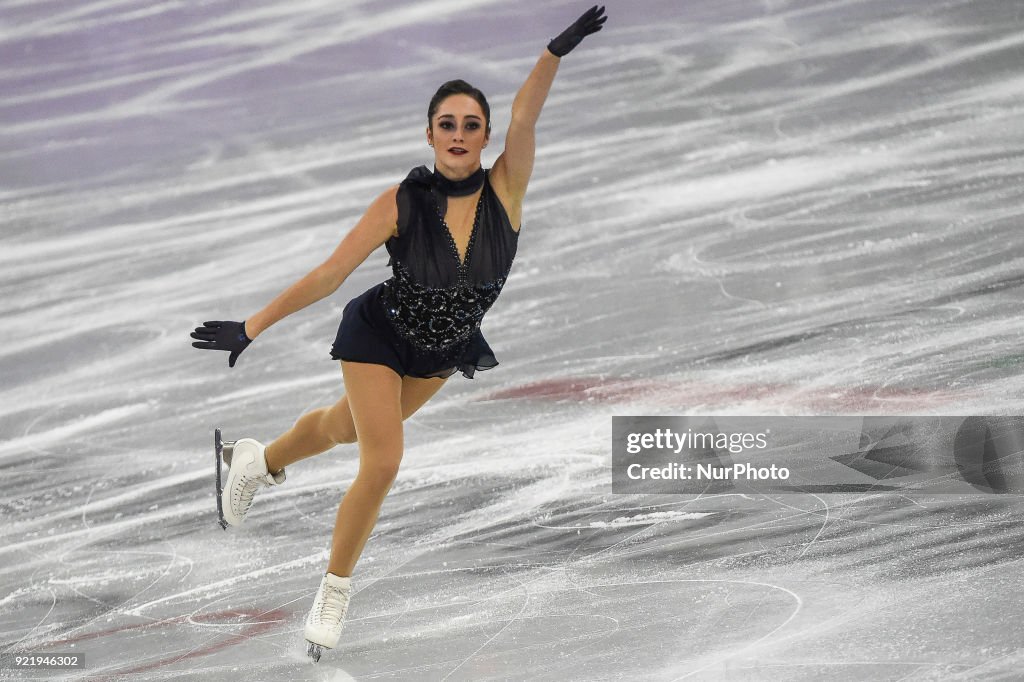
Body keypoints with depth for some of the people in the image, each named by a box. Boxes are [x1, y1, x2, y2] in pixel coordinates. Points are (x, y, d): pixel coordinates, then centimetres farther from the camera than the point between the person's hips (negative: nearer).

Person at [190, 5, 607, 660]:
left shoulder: (505, 191, -24)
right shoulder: (403, 203, -27)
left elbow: (525, 117, -42)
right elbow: (328, 274, -22)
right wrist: (252, 326, -24)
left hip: (442, 350, 4)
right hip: (379, 335, -4)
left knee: (348, 428, 25)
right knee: (383, 462, -16)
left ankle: (262, 460, 57)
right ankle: (335, 592, 6)